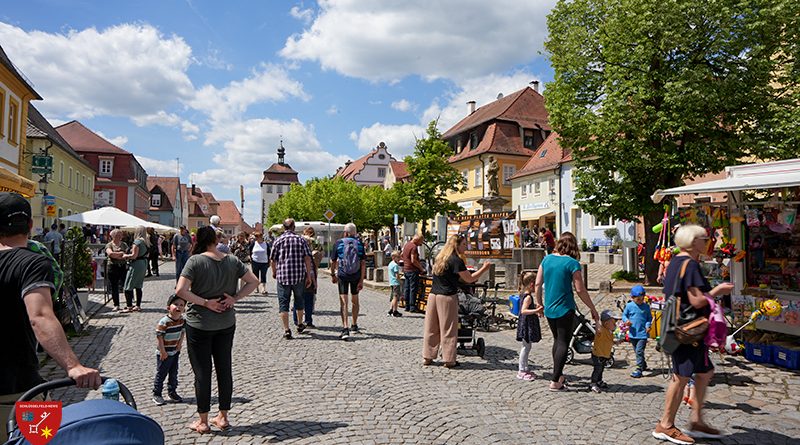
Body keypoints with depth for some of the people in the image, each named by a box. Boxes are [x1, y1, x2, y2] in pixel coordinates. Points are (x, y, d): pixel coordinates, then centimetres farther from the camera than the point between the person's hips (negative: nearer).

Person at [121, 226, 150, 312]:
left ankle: (129, 306, -1)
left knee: (128, 286, 0)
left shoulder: (137, 241, -16)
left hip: (136, 264, -8)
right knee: (138, 286, 14)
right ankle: (138, 306, 17)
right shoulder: (146, 242, 8)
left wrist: (126, 256, -1)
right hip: (144, 263, 8)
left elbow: (134, 256, -20)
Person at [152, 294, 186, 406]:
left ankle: (172, 392, 29)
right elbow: (159, 337, -20)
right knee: (161, 374, 5)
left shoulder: (182, 319, -2)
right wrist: (163, 352, -17)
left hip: (175, 352, 6)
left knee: (174, 373, 15)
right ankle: (156, 394, 18)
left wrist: (180, 344, 2)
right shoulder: (164, 322, -23)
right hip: (164, 353, -6)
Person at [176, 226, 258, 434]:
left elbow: (180, 291, -22)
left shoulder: (195, 261, -14)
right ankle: (223, 417, 23)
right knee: (225, 369, 13)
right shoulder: (232, 261, -2)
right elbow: (253, 281, 1)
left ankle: (203, 422, 17)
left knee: (202, 372, 7)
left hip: (199, 325, -4)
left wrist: (205, 303, -15)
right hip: (226, 324, 4)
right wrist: (235, 298, -5)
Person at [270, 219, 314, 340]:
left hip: (283, 276, -1)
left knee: (283, 303, 4)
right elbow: (307, 258, -4)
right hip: (299, 276, 2)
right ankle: (300, 325, 33)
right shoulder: (301, 239, 2)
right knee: (299, 300, 21)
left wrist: (274, 272, 21)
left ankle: (286, 330, -1)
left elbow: (273, 259, 4)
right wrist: (309, 275, 0)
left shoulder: (278, 240, 1)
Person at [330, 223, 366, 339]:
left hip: (342, 274, -2)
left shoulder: (339, 243, -2)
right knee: (355, 300, 18)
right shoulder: (359, 244, 0)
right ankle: (354, 326, 31)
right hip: (356, 275, 2)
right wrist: (362, 280, -4)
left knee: (343, 301, -4)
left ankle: (345, 329, -17)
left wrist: (333, 275, 15)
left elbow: (333, 262, 1)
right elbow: (363, 263, -6)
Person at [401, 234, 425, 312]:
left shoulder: (406, 245, 13)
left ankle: (407, 306, 16)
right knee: (413, 289, -4)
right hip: (413, 271, -9)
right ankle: (412, 307, -2)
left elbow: (402, 256, 22)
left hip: (405, 269, 9)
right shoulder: (414, 247, -16)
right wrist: (421, 268, -14)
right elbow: (413, 261, -21)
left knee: (406, 288, 11)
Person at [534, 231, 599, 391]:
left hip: (549, 310, 5)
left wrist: (539, 302, 18)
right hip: (565, 309, -5)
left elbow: (538, 284, 5)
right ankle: (555, 381, 1)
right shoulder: (572, 263, -12)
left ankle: (559, 375, 30)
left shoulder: (547, 259, 3)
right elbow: (580, 290, -13)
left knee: (557, 340, 20)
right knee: (563, 343, 3)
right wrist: (593, 309, -3)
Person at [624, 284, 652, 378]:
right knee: (637, 351, 17)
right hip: (633, 333, 3)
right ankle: (644, 365, 38)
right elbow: (624, 315, 8)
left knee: (639, 351, -12)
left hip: (642, 333, -3)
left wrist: (648, 325, -8)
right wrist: (626, 320, -12)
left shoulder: (646, 306, -1)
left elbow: (649, 317, 9)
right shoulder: (629, 306, -1)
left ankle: (639, 369, -8)